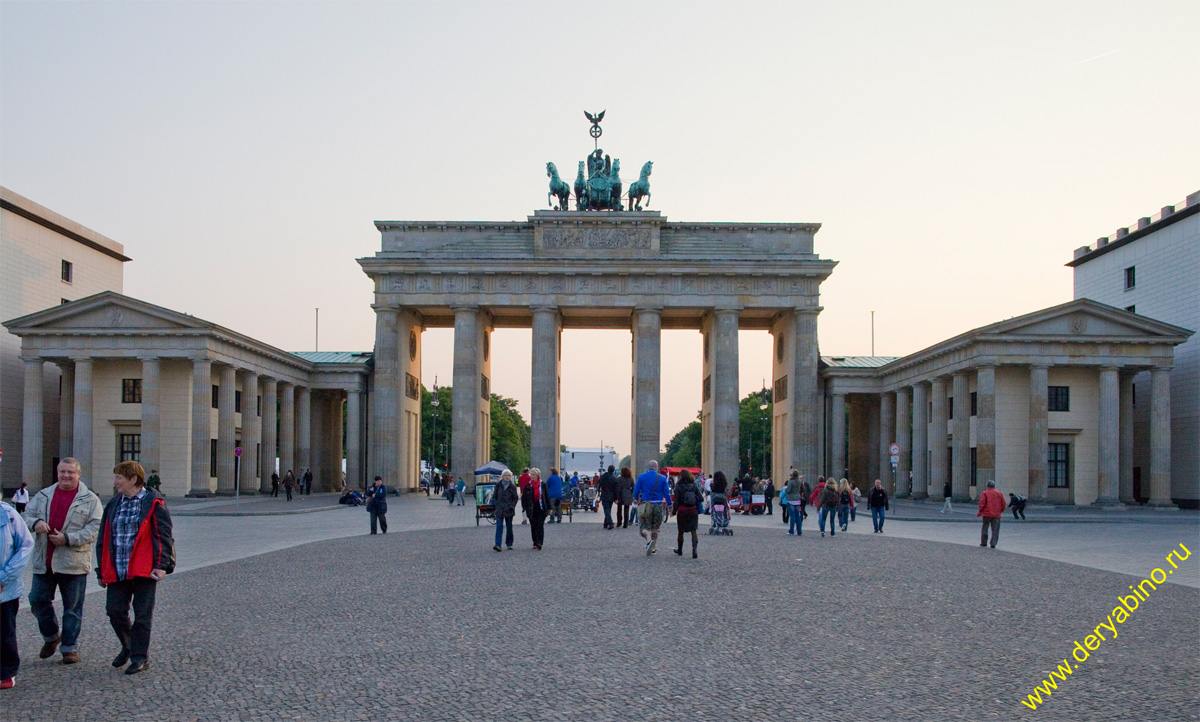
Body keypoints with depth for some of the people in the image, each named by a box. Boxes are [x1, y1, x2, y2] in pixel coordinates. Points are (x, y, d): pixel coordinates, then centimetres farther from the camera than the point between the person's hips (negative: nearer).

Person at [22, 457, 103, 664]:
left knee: (73, 607, 2)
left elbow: (95, 528, -8)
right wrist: (35, 523, -12)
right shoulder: (43, 496, 12)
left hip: (74, 563, -4)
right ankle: (51, 637, 30)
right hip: (43, 562, 4)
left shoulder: (90, 499, -1)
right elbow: (27, 515, 12)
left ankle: (70, 648, 13)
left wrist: (68, 538, -18)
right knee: (38, 600, 7)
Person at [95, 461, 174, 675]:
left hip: (144, 570, -5)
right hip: (116, 571, 5)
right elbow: (103, 540, 18)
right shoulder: (113, 505, 14)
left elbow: (164, 536, -5)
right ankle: (128, 647, 28)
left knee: (142, 615, 0)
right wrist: (102, 570, 15)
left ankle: (140, 657, 12)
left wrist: (162, 565, -13)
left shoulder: (153, 503, -3)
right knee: (115, 611, 4)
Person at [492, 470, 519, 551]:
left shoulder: (512, 486, 3)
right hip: (499, 509, 0)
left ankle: (509, 544, 21)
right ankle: (497, 545, -18)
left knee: (509, 527, 9)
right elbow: (494, 496, 9)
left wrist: (512, 506, -6)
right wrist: (495, 505, -1)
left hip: (509, 510, 0)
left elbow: (515, 498, 5)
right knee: (499, 527, -11)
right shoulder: (498, 485, 5)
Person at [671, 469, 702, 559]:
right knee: (693, 530, 0)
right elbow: (700, 498, -2)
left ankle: (679, 550, 30)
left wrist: (674, 511, 1)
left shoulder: (678, 487, -9)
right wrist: (698, 509, 11)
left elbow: (676, 501, -10)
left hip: (682, 511, -2)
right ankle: (694, 549, -20)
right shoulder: (694, 486, 0)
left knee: (681, 531, 15)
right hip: (693, 511, 2)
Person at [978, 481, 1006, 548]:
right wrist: (1000, 512, 21)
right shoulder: (999, 494, 6)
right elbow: (1003, 504, 7)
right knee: (995, 530, 4)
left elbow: (982, 504, -10)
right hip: (997, 515, 2)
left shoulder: (984, 493, -3)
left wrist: (980, 512, 0)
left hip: (987, 514, -2)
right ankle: (993, 544, -3)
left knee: (985, 528, 12)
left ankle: (984, 542, 17)